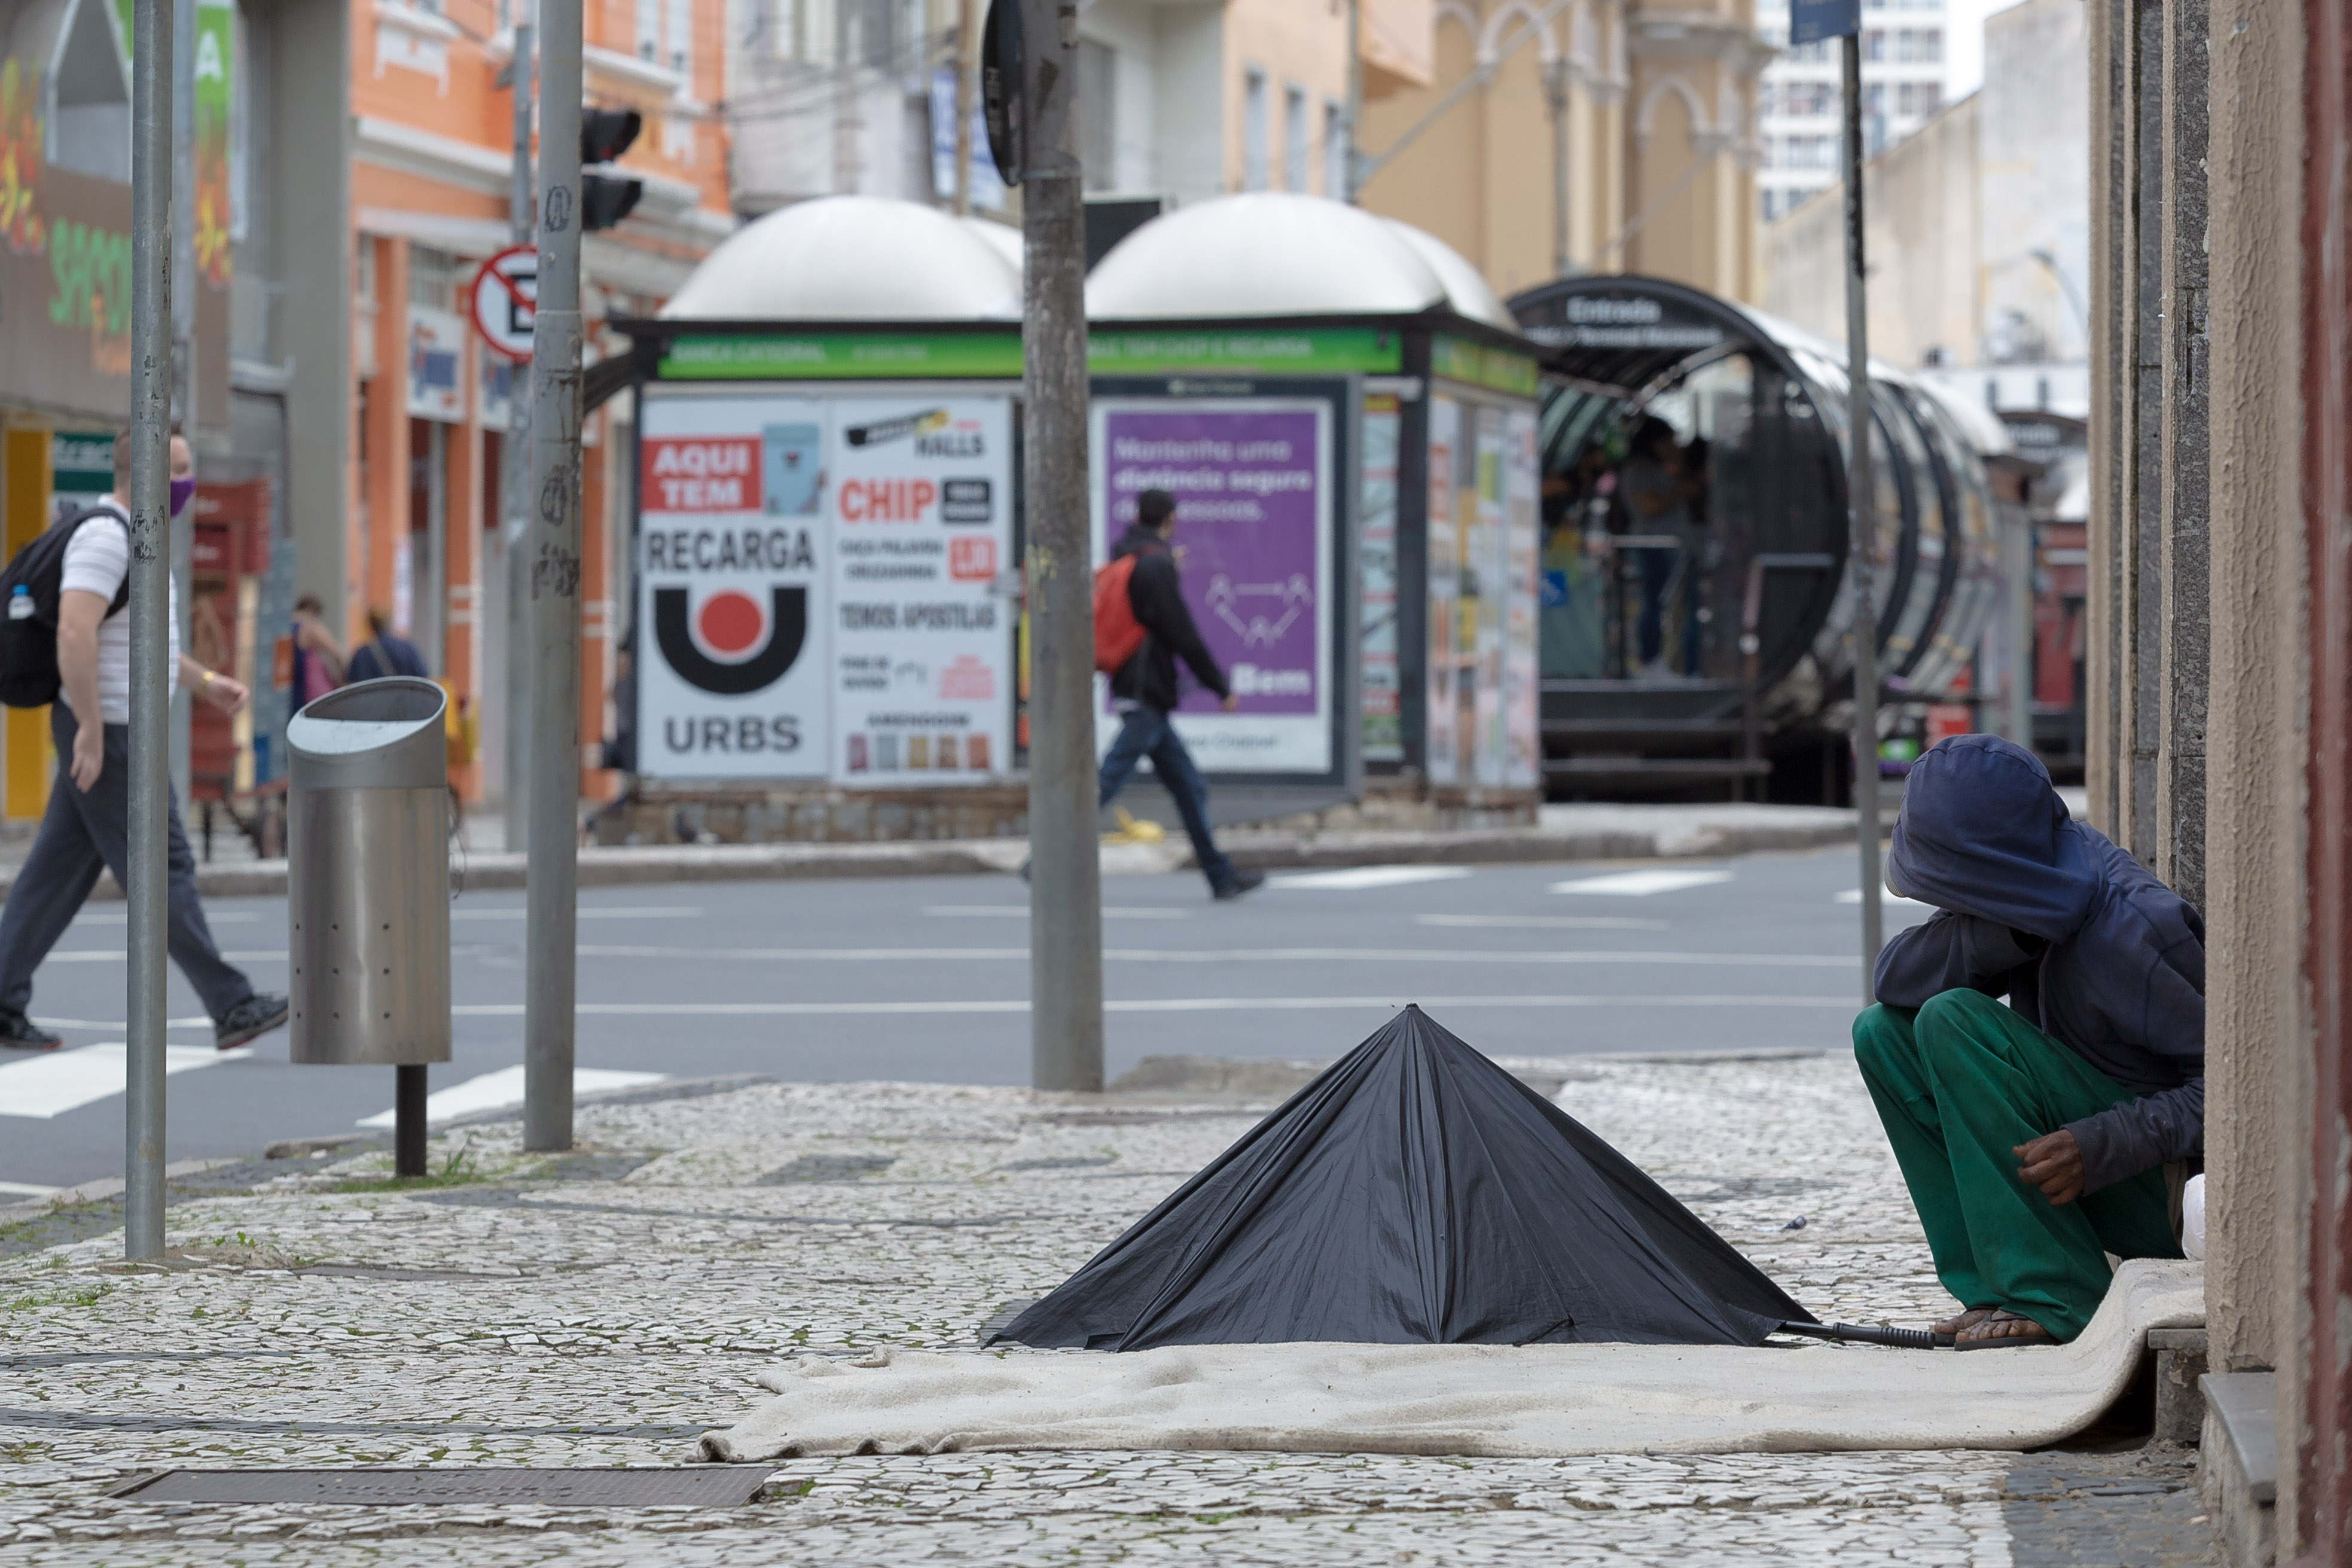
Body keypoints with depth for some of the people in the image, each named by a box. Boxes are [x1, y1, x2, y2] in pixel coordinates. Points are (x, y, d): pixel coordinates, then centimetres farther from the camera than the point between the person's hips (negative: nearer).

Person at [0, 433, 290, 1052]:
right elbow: (75, 633, -27)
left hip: (115, 731, 10)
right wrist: (91, 730, -27)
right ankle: (233, 1007, -3)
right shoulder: (105, 537, -18)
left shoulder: (130, 538, 16)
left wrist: (205, 681, 23)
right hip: (107, 733, -10)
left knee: (59, 873, 9)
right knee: (161, 870, -6)